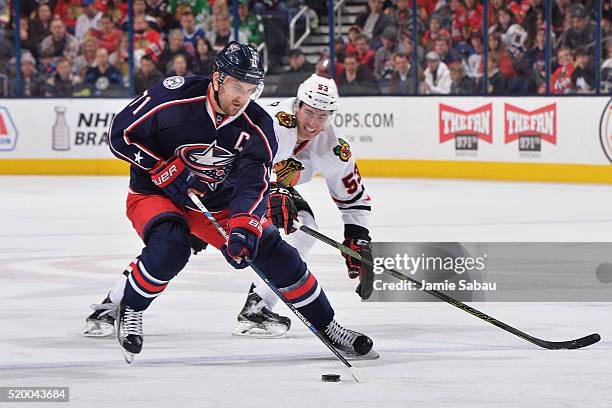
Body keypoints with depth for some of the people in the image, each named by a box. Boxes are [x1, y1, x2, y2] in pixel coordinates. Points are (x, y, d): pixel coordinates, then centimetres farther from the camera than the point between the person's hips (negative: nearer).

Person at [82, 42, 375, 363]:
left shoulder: (257, 128, -17)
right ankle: (126, 309, -9)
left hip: (218, 202, 4)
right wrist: (164, 169, -24)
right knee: (170, 247, -35)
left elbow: (252, 186, -25)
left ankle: (326, 326, 10)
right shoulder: (174, 97, -25)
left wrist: (243, 229, -43)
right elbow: (121, 135, -18)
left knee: (273, 252, -5)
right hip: (155, 194, -4)